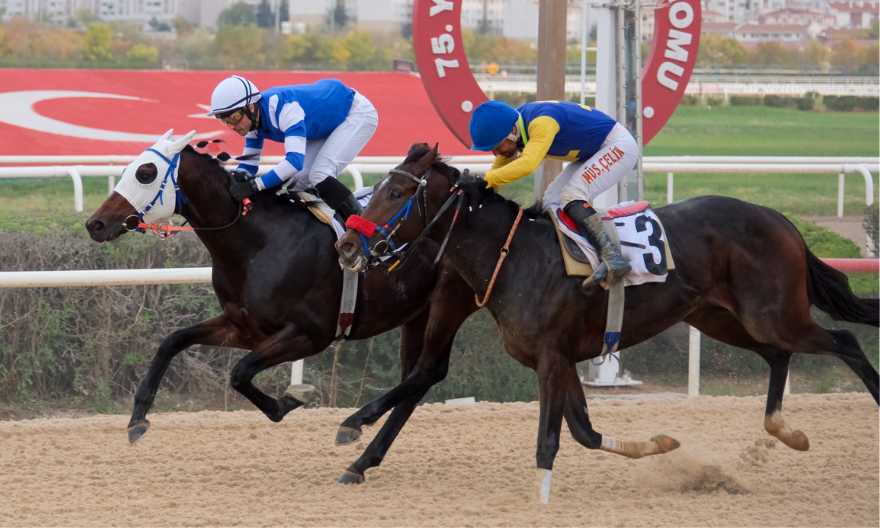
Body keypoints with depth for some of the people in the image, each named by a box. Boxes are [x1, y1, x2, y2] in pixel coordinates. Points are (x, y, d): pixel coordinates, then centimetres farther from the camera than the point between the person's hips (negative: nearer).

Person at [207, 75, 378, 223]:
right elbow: (249, 165, -1)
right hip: (329, 123, 9)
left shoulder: (282, 108, -39)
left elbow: (295, 159, -47)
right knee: (297, 181, 0)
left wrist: (254, 185, -51)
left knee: (320, 175, -22)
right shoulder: (254, 118, -11)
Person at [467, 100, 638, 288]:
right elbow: (498, 171, 3)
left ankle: (613, 257, -33)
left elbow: (528, 164, -47)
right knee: (552, 202, 0)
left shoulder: (541, 122, -33)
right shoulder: (509, 129, -5)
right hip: (592, 154, 10)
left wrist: (485, 179, -48)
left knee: (572, 197, -25)